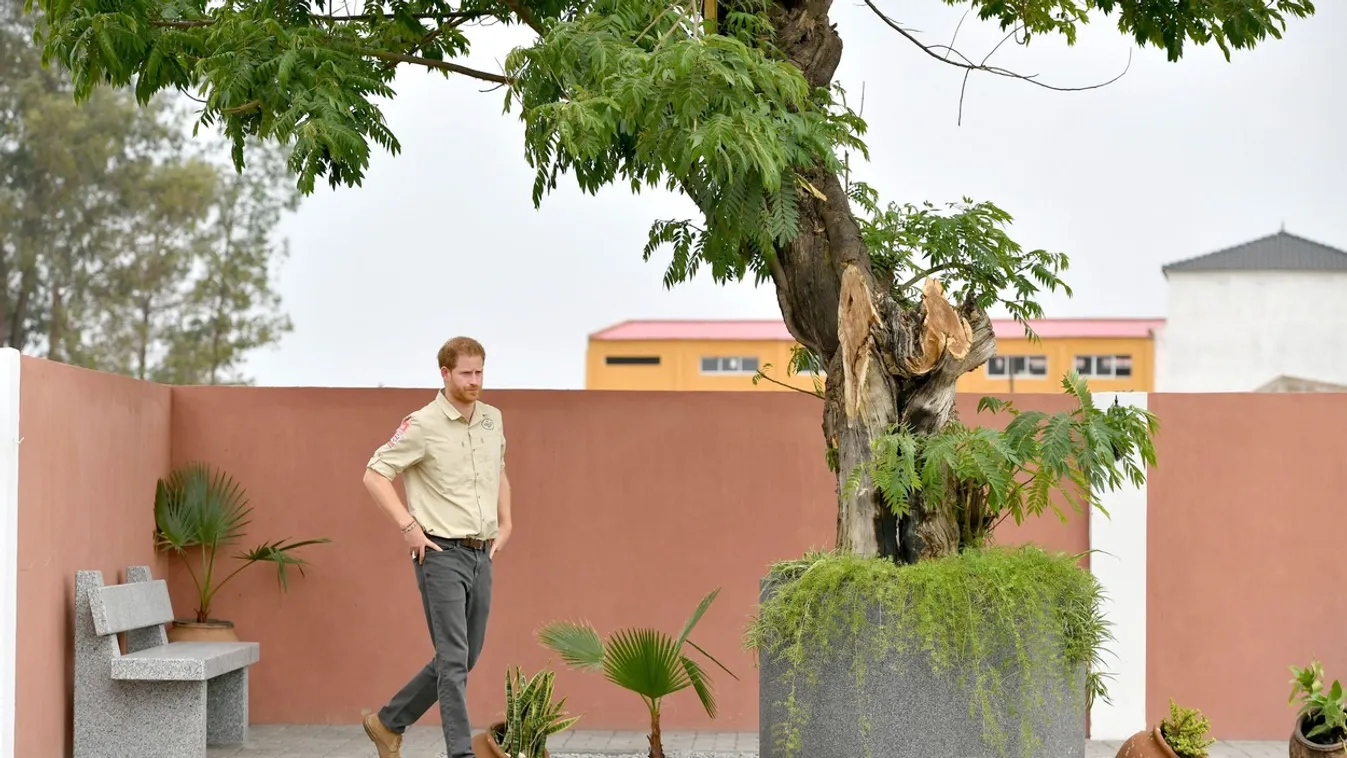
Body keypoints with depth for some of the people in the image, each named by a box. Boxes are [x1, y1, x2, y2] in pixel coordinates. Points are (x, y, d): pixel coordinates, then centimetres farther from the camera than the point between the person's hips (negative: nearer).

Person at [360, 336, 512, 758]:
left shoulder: (492, 420, 9)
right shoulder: (423, 425, -11)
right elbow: (374, 475, -10)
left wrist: (505, 524, 16)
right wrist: (408, 526, -15)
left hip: (481, 554, 7)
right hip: (442, 553, -7)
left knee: (465, 658, 13)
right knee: (454, 658, -10)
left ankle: (388, 723, 27)